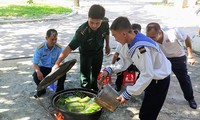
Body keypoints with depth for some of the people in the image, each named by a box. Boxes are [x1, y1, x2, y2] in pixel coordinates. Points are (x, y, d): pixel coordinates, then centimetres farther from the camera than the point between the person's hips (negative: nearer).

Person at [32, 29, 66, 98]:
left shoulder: (59, 48, -11)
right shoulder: (40, 48, -15)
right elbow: (35, 64, -15)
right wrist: (38, 71, -37)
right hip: (43, 68, 0)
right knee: (36, 75, -30)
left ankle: (59, 89, 1)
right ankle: (41, 89, 3)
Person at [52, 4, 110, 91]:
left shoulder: (105, 23, -28)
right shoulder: (82, 32, -42)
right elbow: (70, 47, -43)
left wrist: (107, 45, 10)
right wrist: (57, 63, -50)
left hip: (99, 52, 4)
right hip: (86, 53, -4)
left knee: (96, 73, 22)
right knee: (85, 76, -2)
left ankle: (95, 91, 47)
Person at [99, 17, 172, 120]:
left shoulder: (141, 47, -36)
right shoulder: (130, 42, -7)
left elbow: (147, 75, -33)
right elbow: (126, 62, 7)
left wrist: (127, 94, -29)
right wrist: (109, 70, -5)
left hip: (159, 81, -9)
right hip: (152, 78, 9)